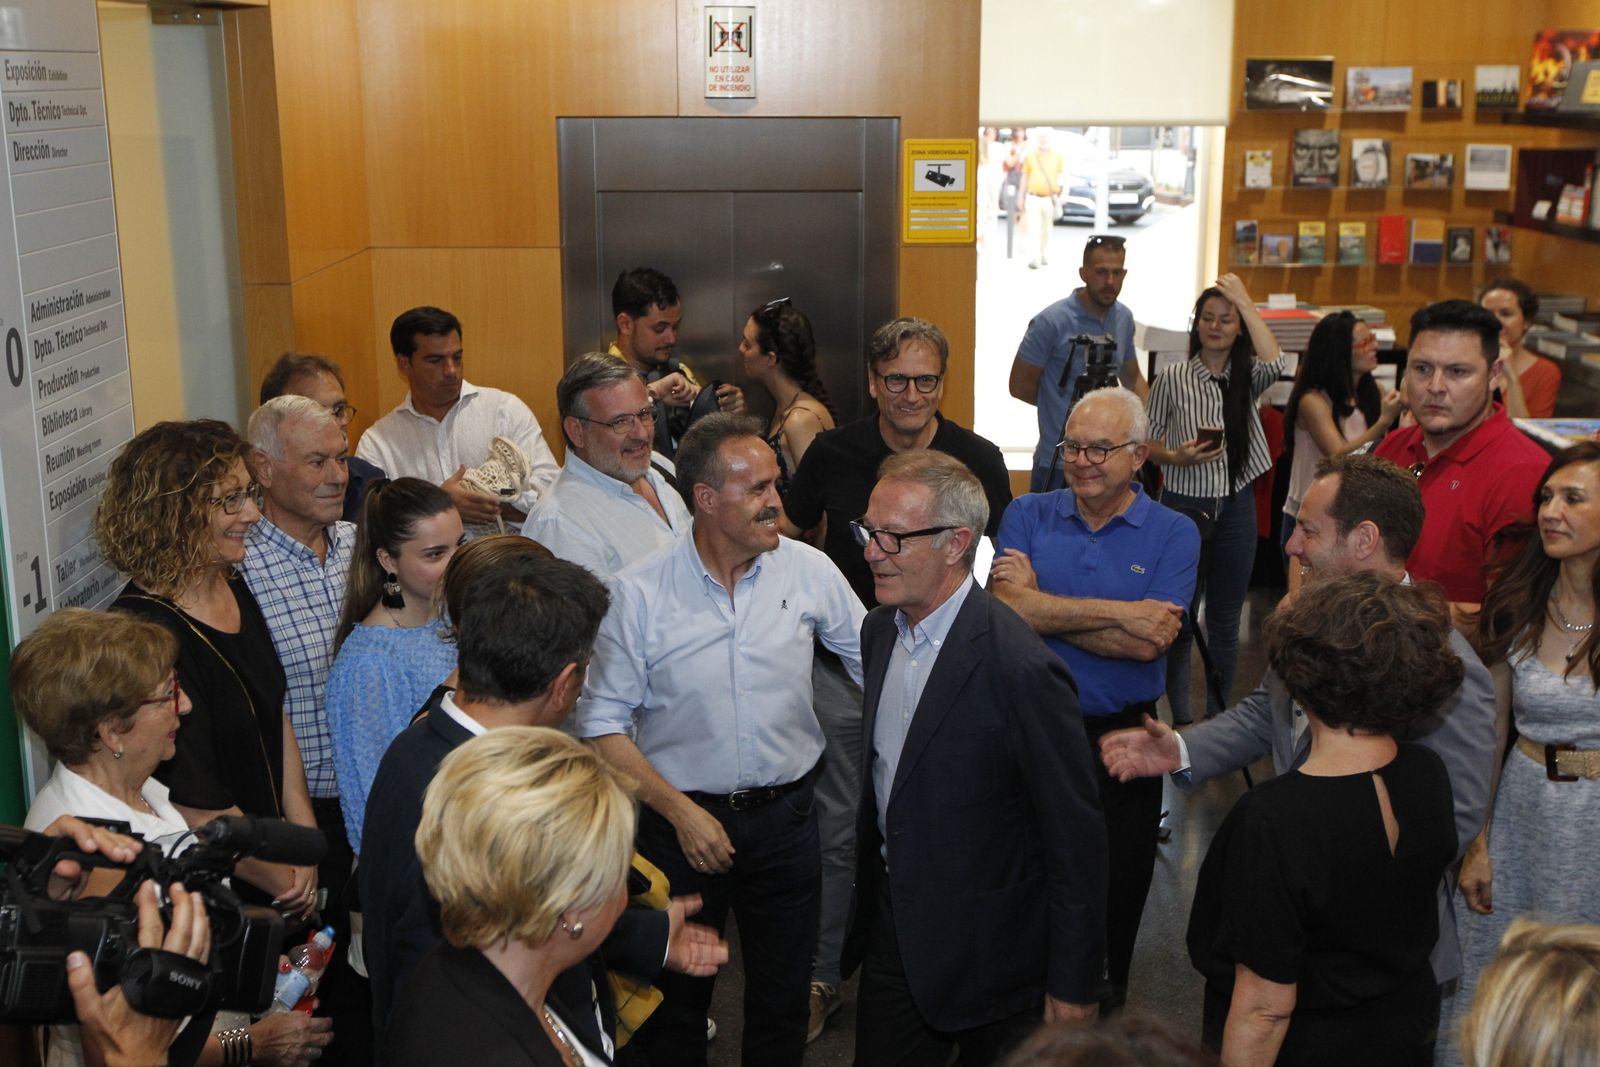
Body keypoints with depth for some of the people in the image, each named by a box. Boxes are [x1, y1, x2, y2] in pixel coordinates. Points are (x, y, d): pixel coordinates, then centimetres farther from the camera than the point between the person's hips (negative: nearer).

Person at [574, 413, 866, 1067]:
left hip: (786, 815, 2)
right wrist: (679, 811, -15)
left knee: (783, 996, 16)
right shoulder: (638, 593, -13)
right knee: (677, 999, 16)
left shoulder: (809, 570, -6)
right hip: (682, 816, -2)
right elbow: (603, 723, -9)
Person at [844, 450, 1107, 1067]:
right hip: (892, 935, 7)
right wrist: (870, 899, 16)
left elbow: (1076, 839, -20)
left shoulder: (1022, 670, -26)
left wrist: (1074, 986, -14)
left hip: (990, 958, -7)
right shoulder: (880, 630, -1)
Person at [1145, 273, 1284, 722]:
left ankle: (1218, 715, 23)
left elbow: (1275, 362, -20)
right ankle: (1179, 718, 15)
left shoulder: (1247, 378, 4)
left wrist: (1246, 302, -14)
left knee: (1225, 620, 11)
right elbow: (1147, 443, 1)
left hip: (1235, 507, 3)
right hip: (1184, 504, -2)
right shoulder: (1171, 379, -2)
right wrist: (1177, 457, -19)